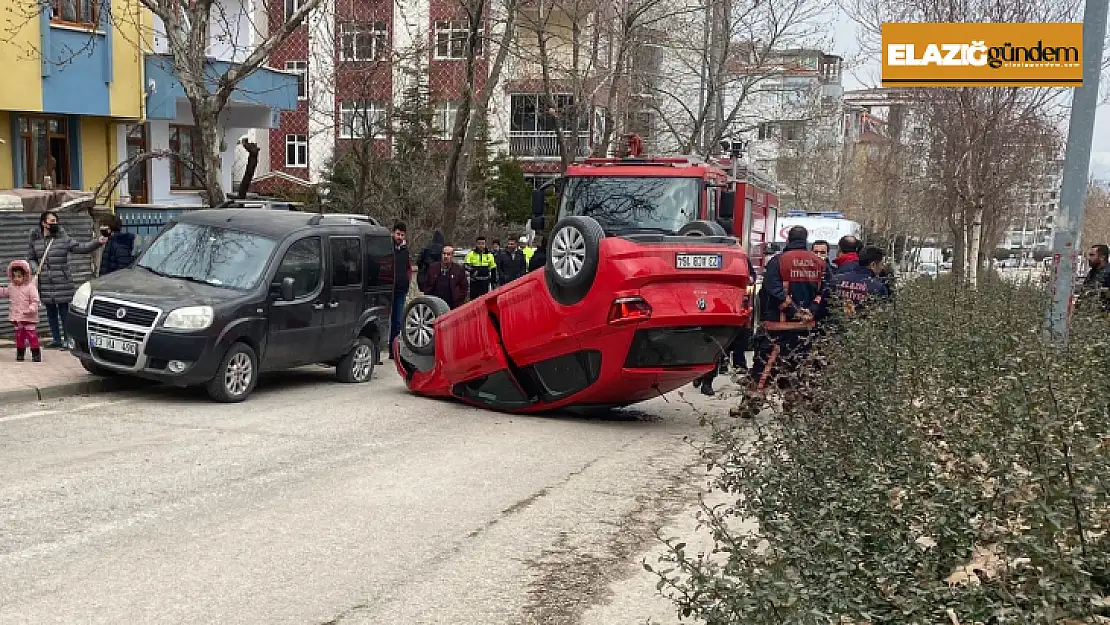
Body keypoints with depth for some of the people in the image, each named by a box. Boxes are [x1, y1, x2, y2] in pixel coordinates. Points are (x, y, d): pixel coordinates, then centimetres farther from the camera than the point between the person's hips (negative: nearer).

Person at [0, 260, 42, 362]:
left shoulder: (30, 287, -12)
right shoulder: (11, 287, 8)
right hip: (17, 318, 6)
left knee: (31, 335, -5)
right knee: (19, 336, 12)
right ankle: (20, 353, 21)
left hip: (28, 318, -6)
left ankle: (36, 354, -1)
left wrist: (30, 310, -28)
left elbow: (35, 301, -15)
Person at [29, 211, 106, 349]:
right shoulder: (35, 241, 7)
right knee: (51, 314, 12)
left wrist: (97, 242, -23)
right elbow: (31, 258, 17)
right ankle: (56, 340, 22)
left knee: (64, 313, -3)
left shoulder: (64, 239, -1)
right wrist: (35, 268, -4)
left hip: (62, 284, -3)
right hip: (45, 285, 3)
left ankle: (67, 339, 3)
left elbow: (81, 248, -9)